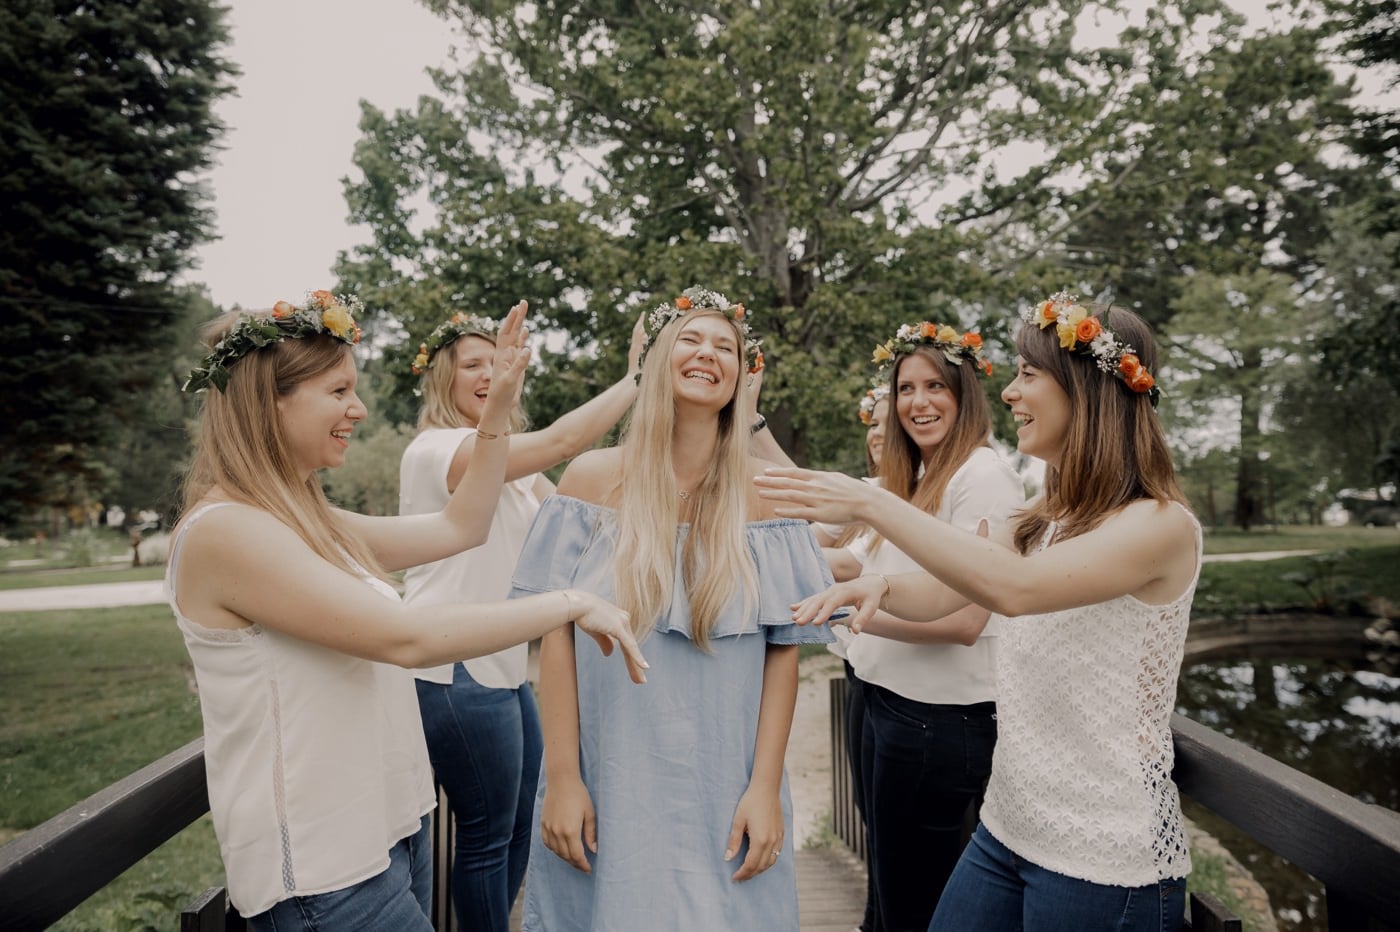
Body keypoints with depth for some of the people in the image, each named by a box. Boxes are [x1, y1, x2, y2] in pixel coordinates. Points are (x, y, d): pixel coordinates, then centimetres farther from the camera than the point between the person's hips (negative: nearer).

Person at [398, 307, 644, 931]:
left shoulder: (511, 462, 16)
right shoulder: (435, 450, -14)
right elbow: (560, 442, -27)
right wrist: (637, 377, -21)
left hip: (504, 665, 9)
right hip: (455, 670, -9)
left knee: (517, 829, 18)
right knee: (487, 835, 3)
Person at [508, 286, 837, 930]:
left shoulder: (764, 492, -2)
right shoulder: (592, 478, -3)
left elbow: (783, 648, -2)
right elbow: (556, 635, -4)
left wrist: (765, 786, -6)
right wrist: (561, 778, -6)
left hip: (723, 791, 1)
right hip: (605, 784, 0)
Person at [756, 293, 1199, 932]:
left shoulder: (1161, 523, -17)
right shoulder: (1044, 519, 8)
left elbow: (1013, 589, -32)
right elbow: (939, 595, 7)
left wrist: (872, 504, -30)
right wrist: (879, 586, -14)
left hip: (1102, 856, -7)